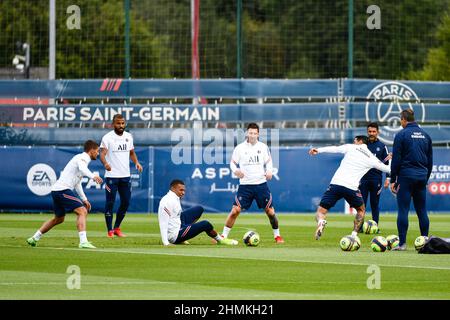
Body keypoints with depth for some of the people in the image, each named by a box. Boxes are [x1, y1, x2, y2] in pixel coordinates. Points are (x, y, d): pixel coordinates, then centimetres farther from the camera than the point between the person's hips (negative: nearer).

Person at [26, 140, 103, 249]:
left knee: (59, 219, 23)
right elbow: (82, 168, -33)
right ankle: (83, 242, -28)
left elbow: (77, 183, 33)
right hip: (63, 189, -10)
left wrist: (84, 199, 29)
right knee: (82, 211, -17)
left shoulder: (81, 158, 24)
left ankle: (34, 239, 31)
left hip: (56, 190, 10)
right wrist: (93, 176, -49)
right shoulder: (83, 158, -6)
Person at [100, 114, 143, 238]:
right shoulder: (107, 137, -8)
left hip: (125, 176, 5)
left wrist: (136, 162, 0)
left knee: (126, 202, 8)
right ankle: (110, 230, 3)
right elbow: (102, 153, -18)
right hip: (111, 176, -5)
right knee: (110, 202, -4)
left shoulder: (129, 136, 9)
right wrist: (105, 163, -40)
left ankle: (117, 228, 23)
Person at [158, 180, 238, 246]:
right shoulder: (168, 201, -21)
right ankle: (220, 240, 16)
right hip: (175, 236, -10)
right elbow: (163, 223, -26)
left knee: (199, 209, 17)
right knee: (205, 224, -14)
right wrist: (166, 243, -31)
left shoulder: (176, 198, 9)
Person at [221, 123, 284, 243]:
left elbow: (268, 161, 13)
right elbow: (233, 162, 5)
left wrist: (269, 171, -8)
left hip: (261, 184, 1)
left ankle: (277, 236, 19)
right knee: (235, 210, -11)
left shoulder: (263, 147, 4)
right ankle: (223, 236, -2)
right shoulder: (240, 148, -1)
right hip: (245, 185, -1)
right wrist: (235, 170, -17)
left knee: (270, 211, 1)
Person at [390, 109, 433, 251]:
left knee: (403, 210, -5)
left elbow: (396, 159, -7)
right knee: (422, 211, 9)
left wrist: (393, 180, -2)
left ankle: (402, 243, -9)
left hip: (406, 176, -5)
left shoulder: (401, 135, -5)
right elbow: (430, 160, 16)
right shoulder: (425, 135, 12)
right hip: (422, 177, 5)